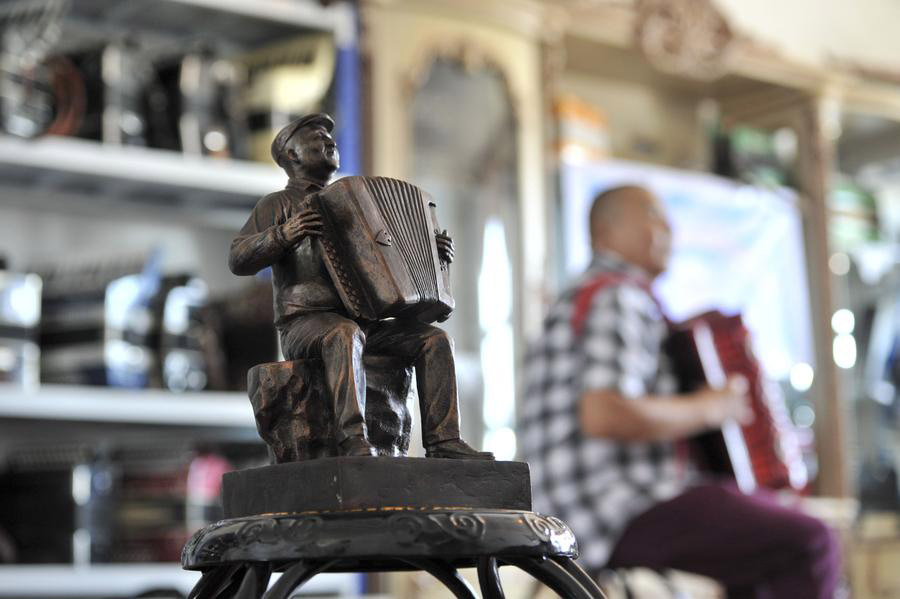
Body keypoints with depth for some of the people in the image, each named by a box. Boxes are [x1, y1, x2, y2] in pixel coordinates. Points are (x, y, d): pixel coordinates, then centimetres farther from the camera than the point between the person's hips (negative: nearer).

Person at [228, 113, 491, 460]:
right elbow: (238, 260, -6)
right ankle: (354, 442, -49)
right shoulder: (276, 205, 9)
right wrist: (284, 234, -21)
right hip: (305, 326, -6)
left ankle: (443, 443, -20)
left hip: (364, 324, 6)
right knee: (344, 334, -38)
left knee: (434, 340, -13)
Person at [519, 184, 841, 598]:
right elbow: (603, 416, -26)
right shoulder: (617, 298, -11)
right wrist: (704, 410, -15)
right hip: (626, 515, -11)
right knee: (810, 545, -18)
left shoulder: (586, 299, 20)